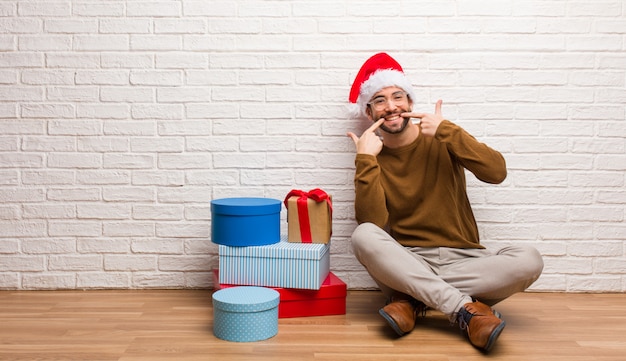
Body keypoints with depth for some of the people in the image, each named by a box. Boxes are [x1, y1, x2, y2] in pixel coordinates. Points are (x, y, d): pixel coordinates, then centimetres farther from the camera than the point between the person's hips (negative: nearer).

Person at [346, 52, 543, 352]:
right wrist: (365, 160, -18)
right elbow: (372, 224, -14)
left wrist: (446, 131, -17)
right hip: (406, 264, -1)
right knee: (363, 236, -31)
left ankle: (413, 301, -22)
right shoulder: (371, 158, 2)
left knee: (528, 260, -26)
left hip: (463, 260, 1)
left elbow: (496, 172, -13)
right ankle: (466, 308, -31)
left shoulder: (441, 141, 3)